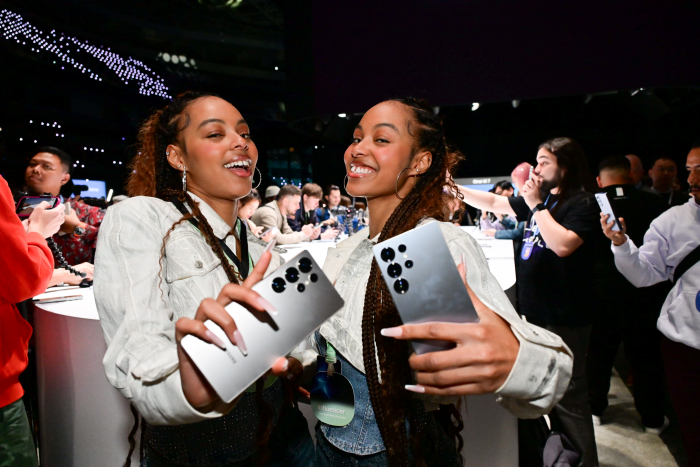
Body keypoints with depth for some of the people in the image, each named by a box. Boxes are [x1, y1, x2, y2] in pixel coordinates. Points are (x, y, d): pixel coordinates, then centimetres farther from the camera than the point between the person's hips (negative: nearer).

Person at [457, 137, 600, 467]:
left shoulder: (581, 204, -12)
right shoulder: (541, 199, 10)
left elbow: (562, 244, -28)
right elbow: (494, 203, 15)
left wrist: (537, 204, -18)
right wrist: (454, 188, 8)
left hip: (563, 317, -8)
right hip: (535, 311, 8)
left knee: (568, 397, 0)